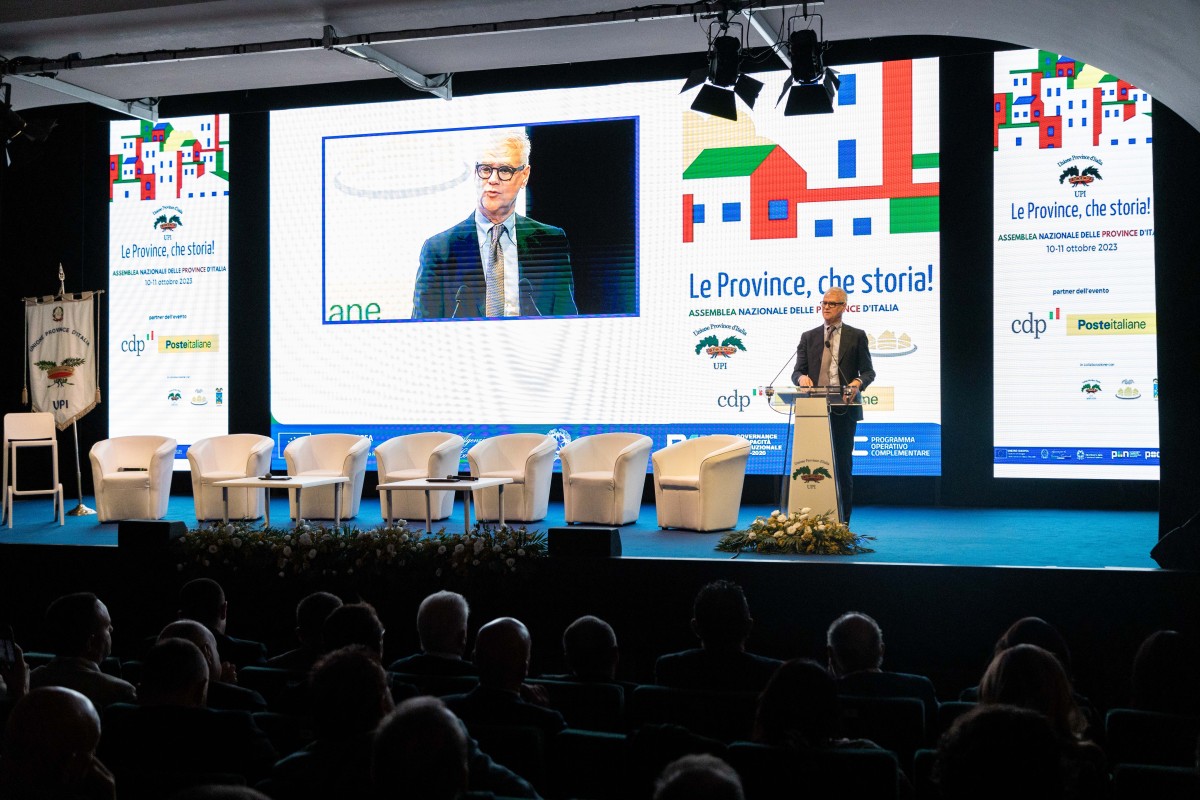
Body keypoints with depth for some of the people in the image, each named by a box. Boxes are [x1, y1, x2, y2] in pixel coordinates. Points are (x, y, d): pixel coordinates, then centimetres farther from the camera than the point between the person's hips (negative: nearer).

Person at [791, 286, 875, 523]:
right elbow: (797, 371, 10)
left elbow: (868, 371, 5)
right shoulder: (808, 337, 14)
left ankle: (842, 521, 6)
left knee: (843, 464, 0)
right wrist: (801, 377, -14)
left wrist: (858, 383, -17)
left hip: (844, 408, -2)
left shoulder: (857, 336, 9)